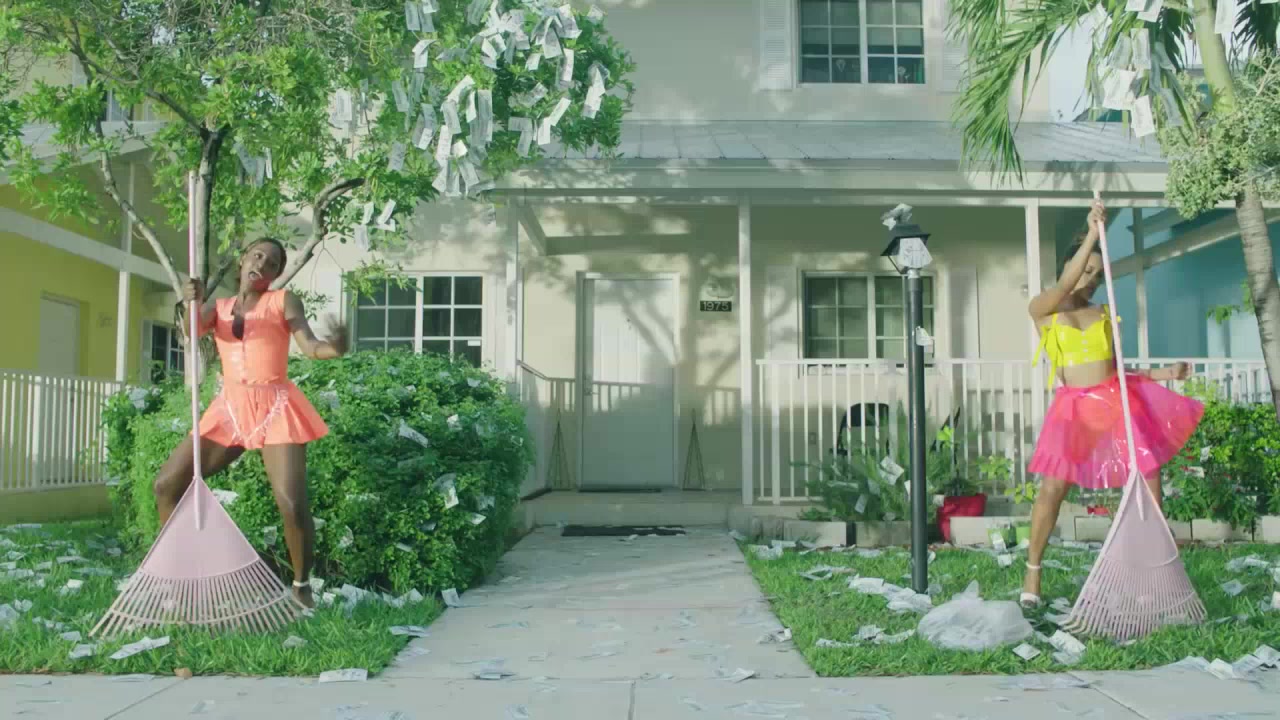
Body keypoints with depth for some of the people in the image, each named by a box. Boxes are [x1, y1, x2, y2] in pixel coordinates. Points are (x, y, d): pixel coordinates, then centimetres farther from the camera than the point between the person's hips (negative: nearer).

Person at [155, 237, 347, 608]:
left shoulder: (284, 301, 3)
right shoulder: (218, 307, 14)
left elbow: (311, 347, -11)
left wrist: (336, 348, -34)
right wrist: (193, 302, -30)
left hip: (276, 409, -4)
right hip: (230, 410, 5)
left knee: (293, 506, -17)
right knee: (166, 484, 1)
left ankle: (301, 585, 6)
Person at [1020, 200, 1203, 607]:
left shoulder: (1104, 313, 13)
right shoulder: (1042, 309, 1)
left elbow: (1115, 365, 15)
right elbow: (1065, 284, -19)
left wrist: (1163, 374, 4)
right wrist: (1092, 234, -21)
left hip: (1116, 400, 4)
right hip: (1075, 406, -4)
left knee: (1148, 478, 3)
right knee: (1053, 487, -11)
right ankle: (1032, 571, 4)